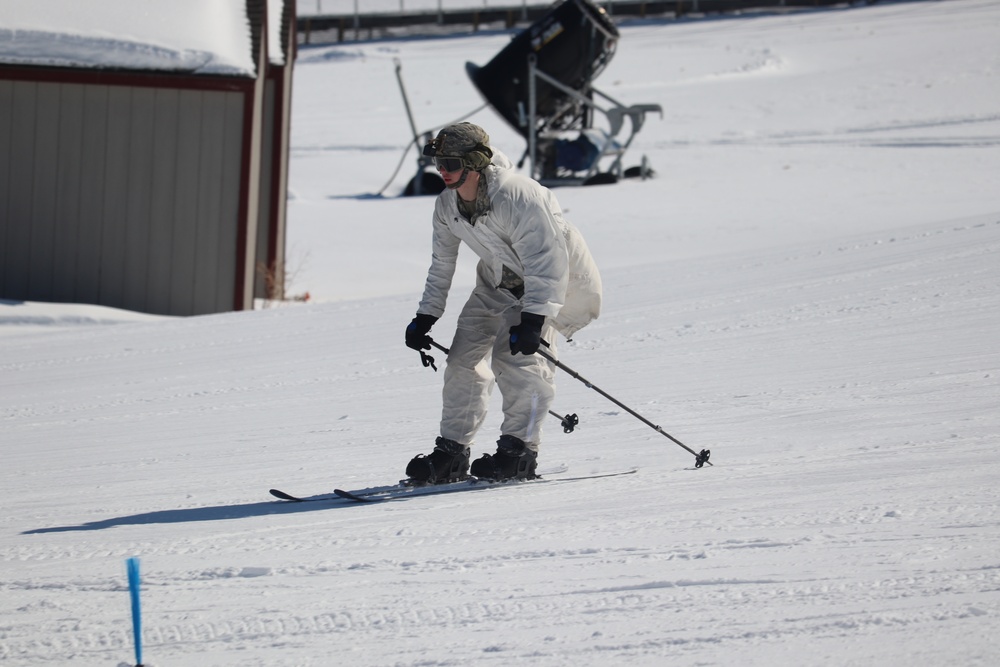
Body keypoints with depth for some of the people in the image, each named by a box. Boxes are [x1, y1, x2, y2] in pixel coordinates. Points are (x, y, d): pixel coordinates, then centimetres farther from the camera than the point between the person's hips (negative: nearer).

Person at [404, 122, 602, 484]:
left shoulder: (516, 198, -33)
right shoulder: (447, 205, -7)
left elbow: (547, 262, -35)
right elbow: (441, 264, 9)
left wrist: (533, 320, -43)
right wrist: (425, 317, 7)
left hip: (556, 279, -8)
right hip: (499, 282, 8)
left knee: (514, 356, -24)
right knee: (464, 358, 1)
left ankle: (519, 452, -17)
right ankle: (451, 453, 9)